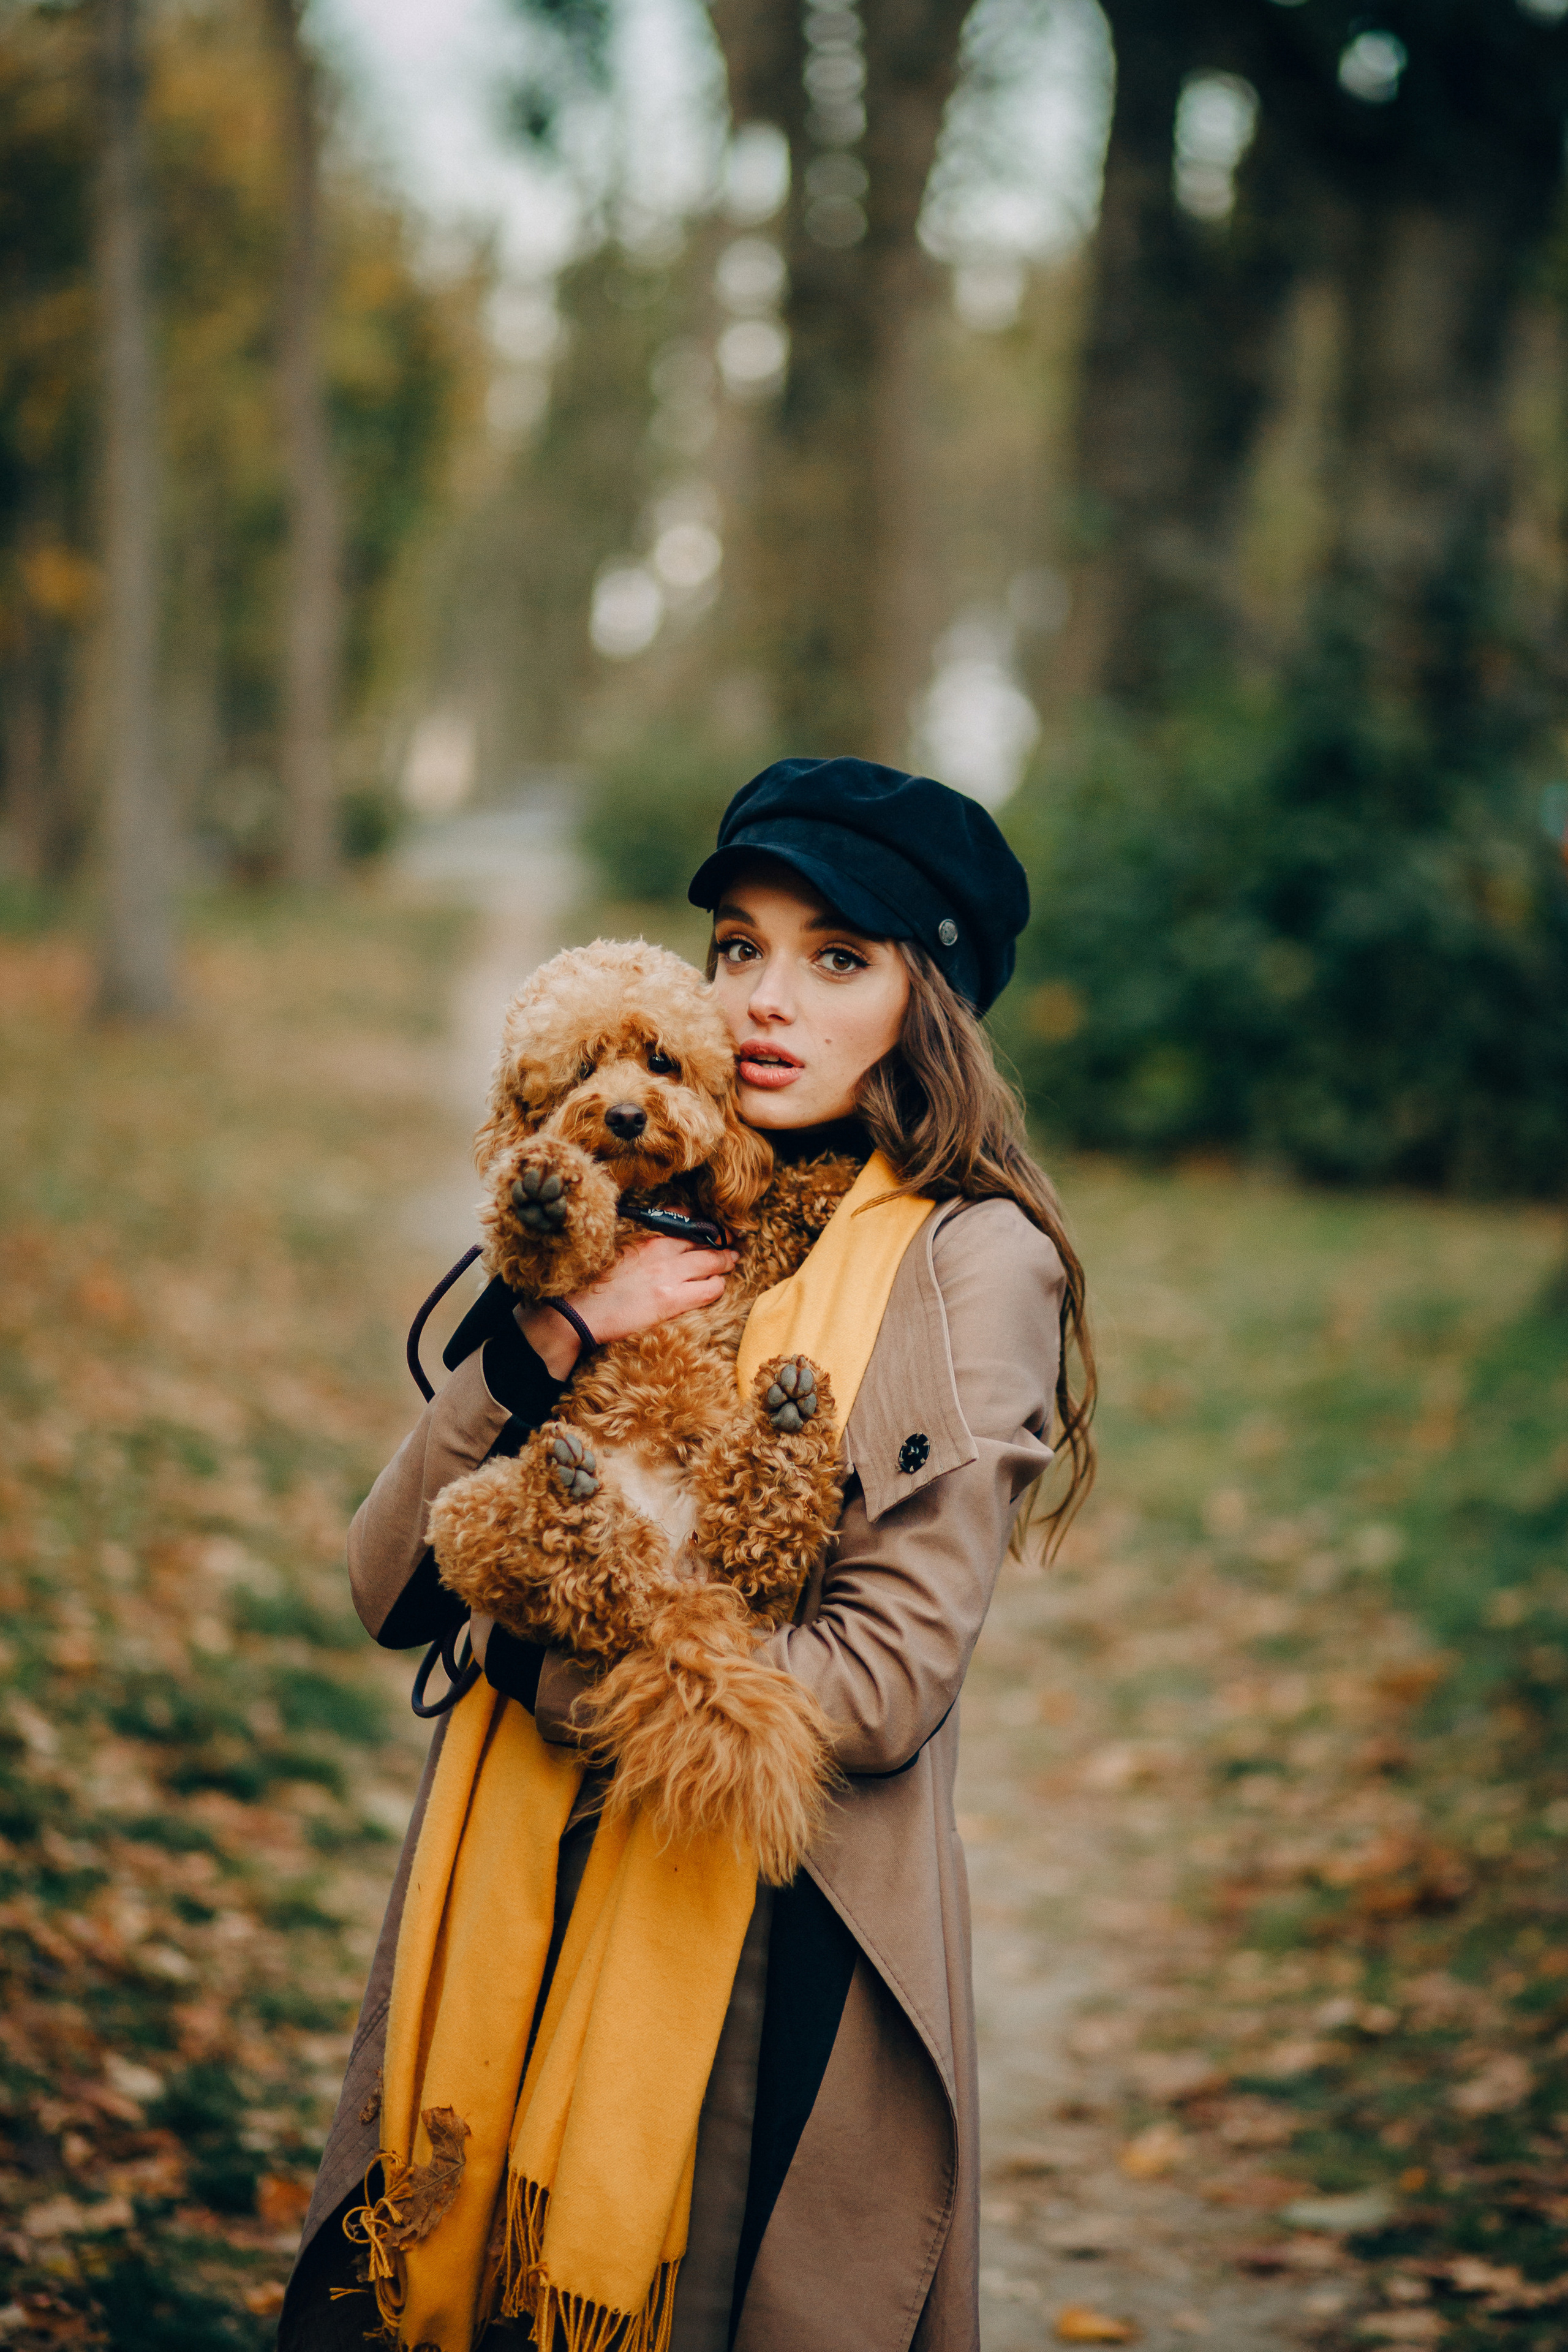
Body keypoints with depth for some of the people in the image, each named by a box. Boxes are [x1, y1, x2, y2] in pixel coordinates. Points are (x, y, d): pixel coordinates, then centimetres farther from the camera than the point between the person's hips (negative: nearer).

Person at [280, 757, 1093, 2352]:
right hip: (528, 1907, 5)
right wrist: (547, 1343, -15)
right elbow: (391, 1590, 0)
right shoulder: (654, 1216, 8)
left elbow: (880, 1684, -14)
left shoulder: (972, 1263, -7)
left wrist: (530, 1654, -9)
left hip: (785, 1956, -5)